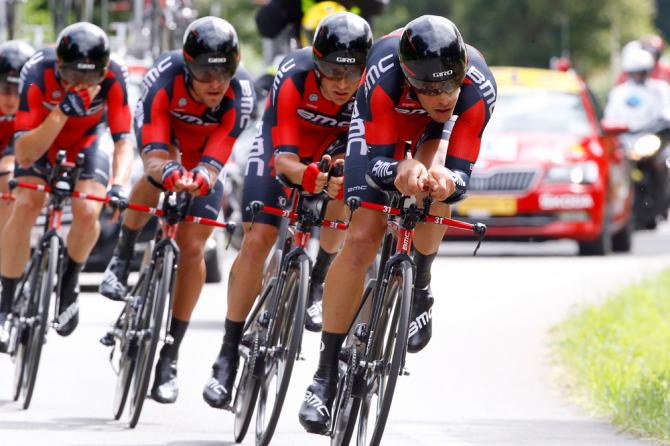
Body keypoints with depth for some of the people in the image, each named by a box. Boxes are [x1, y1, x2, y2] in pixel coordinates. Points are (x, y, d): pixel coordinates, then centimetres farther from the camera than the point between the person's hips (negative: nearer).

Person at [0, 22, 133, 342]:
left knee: (87, 211, -24)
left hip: (86, 140, 1)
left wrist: (117, 185, -49)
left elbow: (124, 140, -30)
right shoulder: (38, 75, -36)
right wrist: (62, 111, -51)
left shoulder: (112, 78, -33)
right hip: (40, 140, -1)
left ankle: (68, 285, 4)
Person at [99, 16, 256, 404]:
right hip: (161, 133, 0)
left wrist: (203, 178, -60)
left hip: (203, 153, 0)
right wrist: (170, 173, -67)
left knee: (193, 248, -9)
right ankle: (123, 259, -7)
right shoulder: (165, 79, -39)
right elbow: (154, 156, -45)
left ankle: (170, 356, -1)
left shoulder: (240, 95, -36)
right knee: (160, 173, -34)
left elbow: (213, 161, -37)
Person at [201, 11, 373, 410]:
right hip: (283, 143, -2)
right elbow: (284, 159, -39)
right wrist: (310, 177, -61)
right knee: (257, 240, -14)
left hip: (338, 147, 2)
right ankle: (229, 356, -7)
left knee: (345, 191, -32)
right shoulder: (294, 79, -36)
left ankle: (320, 283, -5)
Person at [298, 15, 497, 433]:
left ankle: (419, 288, 1)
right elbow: (378, 159, -35)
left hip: (436, 132, 2)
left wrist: (446, 180, -56)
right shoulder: (384, 73, -41)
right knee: (362, 239, -15)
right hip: (381, 126, -2)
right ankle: (326, 373, -10)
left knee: (436, 183, -30)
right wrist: (399, 172, -57)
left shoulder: (478, 88, -38)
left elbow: (461, 173, -32)